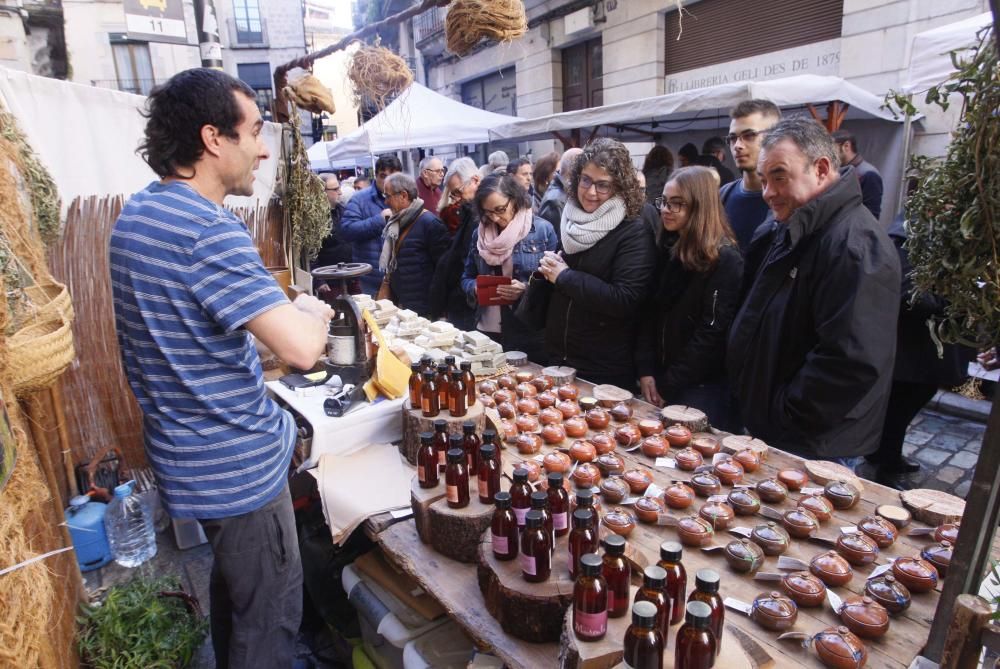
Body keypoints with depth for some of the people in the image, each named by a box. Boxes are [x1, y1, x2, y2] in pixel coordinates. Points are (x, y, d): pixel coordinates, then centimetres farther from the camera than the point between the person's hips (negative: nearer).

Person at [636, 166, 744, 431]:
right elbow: (649, 314, 5)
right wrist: (646, 371, -5)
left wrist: (668, 386, -14)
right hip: (659, 381, 6)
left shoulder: (726, 260, -14)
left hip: (703, 387, -6)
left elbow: (712, 333, -17)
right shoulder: (667, 251, 6)